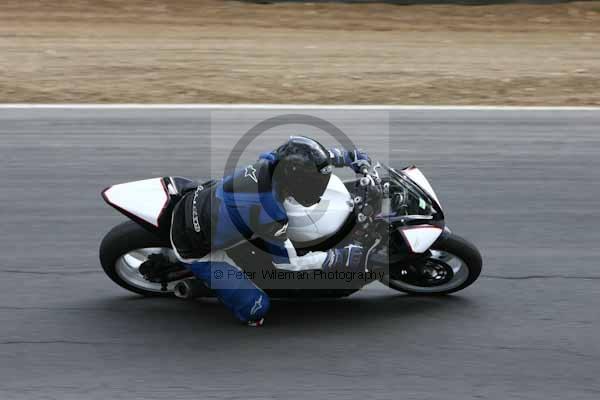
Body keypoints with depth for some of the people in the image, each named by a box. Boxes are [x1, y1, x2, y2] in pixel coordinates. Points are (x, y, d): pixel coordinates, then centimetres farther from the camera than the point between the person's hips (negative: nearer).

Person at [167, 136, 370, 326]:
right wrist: (340, 258, -16)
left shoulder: (270, 161, -17)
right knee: (256, 307, -7)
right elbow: (287, 262, -18)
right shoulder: (268, 215, -34)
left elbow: (311, 157, 6)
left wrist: (349, 156, 6)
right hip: (194, 249, -7)